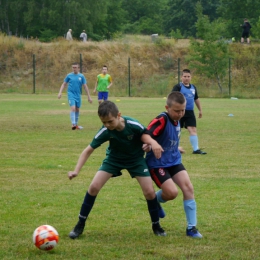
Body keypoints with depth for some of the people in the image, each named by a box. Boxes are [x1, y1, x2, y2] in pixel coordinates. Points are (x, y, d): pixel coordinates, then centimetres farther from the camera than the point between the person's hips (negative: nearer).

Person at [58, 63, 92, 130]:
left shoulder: (81, 76, 1)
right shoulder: (69, 75, -1)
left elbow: (85, 87, 3)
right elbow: (64, 84, 7)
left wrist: (89, 97, 2)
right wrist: (60, 92, -5)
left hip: (78, 95, 3)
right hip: (71, 94, -3)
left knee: (77, 109, 13)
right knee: (73, 108, -19)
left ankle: (76, 124, 27)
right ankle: (73, 124, -22)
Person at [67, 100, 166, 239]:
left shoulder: (133, 125, -32)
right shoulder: (105, 132, -28)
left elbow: (144, 135, -11)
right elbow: (89, 150, -21)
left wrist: (153, 142, -34)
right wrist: (76, 170, -30)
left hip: (136, 159, -1)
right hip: (114, 159, 1)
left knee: (149, 192, -11)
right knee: (94, 187, -13)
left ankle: (156, 226, 14)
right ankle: (80, 225, 3)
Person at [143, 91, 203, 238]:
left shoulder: (177, 120, 3)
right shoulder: (161, 121, -23)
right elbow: (146, 136, -31)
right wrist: (149, 145, -48)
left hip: (174, 161, 7)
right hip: (158, 164, -7)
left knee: (188, 188, -7)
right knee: (172, 192, -19)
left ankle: (192, 228, 0)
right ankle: (155, 200, 19)